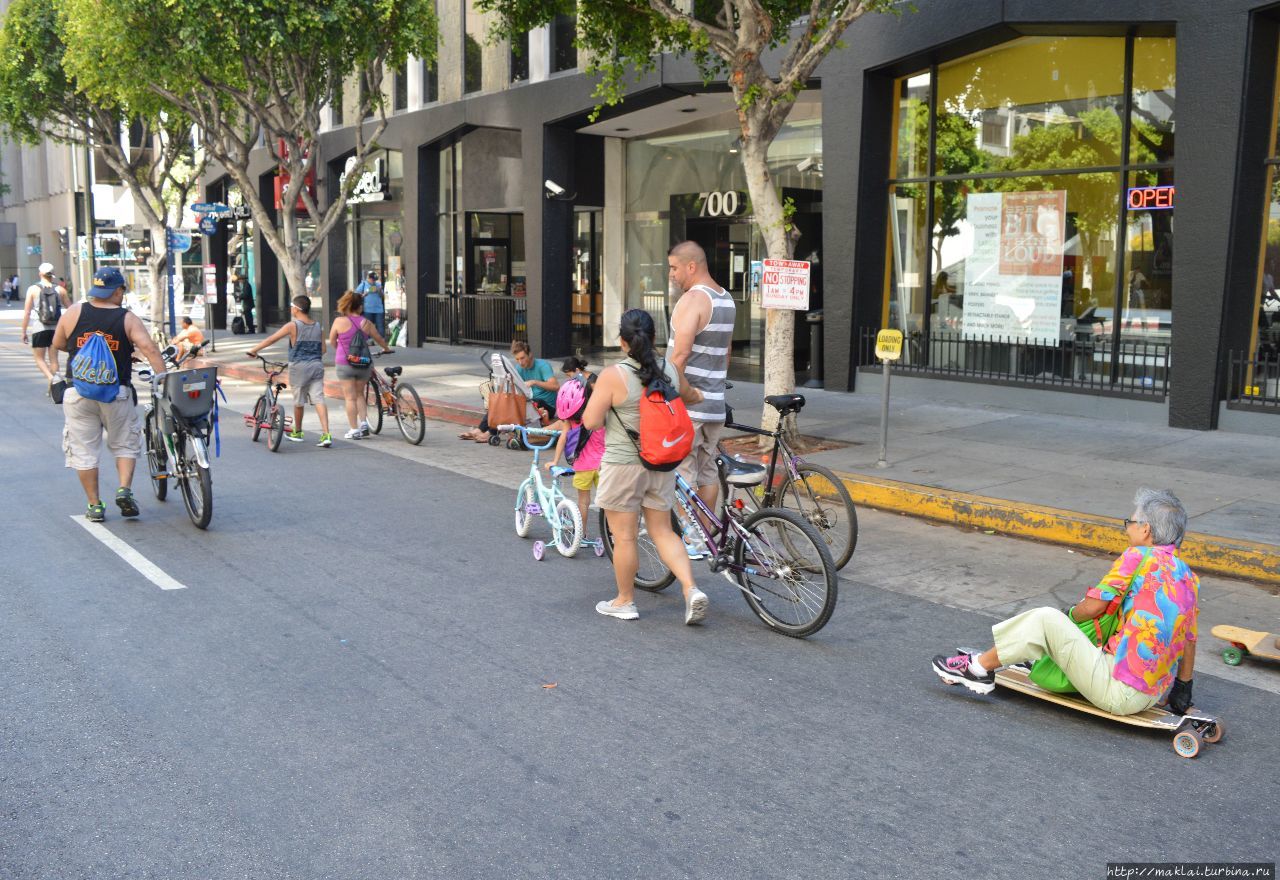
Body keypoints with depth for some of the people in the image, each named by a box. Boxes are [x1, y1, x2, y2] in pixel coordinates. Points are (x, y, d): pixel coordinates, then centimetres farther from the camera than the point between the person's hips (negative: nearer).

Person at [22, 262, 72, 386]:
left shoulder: (33, 289, -2)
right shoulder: (60, 290, 2)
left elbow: (27, 312, -5)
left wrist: (24, 331, 1)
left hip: (40, 329, -2)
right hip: (56, 328, 2)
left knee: (39, 358, 6)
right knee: (53, 358, 11)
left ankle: (51, 378, -18)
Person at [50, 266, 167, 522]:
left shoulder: (73, 313, 2)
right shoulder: (128, 319, -4)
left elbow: (57, 344, 13)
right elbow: (148, 348, -16)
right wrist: (162, 374, -17)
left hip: (78, 392, 1)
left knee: (84, 450, 9)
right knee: (125, 444, 16)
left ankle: (94, 505, 12)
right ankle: (124, 490, -1)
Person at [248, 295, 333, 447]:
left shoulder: (293, 326, -6)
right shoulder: (318, 326, 8)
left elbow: (271, 339, -6)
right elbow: (323, 350, 7)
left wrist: (253, 350, 1)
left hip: (299, 366, -3)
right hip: (317, 366, 3)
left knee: (299, 400, 12)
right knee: (319, 399, -3)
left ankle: (297, 433, 28)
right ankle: (326, 434, -15)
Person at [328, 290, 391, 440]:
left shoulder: (339, 321, -9)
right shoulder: (366, 323, -1)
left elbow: (332, 341, 2)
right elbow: (379, 339, 14)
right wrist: (386, 349, 35)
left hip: (345, 364, -3)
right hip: (364, 363, 3)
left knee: (350, 397, 4)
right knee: (360, 394, 20)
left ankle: (354, 430, 5)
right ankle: (364, 423, 9)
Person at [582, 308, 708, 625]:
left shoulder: (613, 376, -15)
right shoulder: (670, 370, 2)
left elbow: (591, 422, -15)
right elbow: (689, 397, 22)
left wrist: (601, 403, 6)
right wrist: (699, 396, 46)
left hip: (623, 465, -5)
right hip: (662, 465, 5)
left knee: (624, 536, 7)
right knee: (663, 531, 15)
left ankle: (625, 601, 20)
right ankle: (692, 589, 3)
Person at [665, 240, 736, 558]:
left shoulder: (693, 299, -14)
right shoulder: (726, 299, 14)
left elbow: (679, 355, -21)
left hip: (687, 401, -9)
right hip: (715, 401, 9)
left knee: (682, 473, -2)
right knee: (708, 471, 14)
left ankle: (691, 541, 1)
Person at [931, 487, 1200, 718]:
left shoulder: (1138, 556, -9)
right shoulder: (1189, 577, 11)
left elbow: (1094, 606, -12)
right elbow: (1190, 642, 15)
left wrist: (1070, 614, 10)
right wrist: (1183, 690, 27)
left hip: (1118, 693, -8)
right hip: (1153, 695, 8)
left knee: (1046, 620, -4)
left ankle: (977, 667, 6)